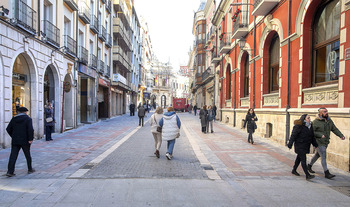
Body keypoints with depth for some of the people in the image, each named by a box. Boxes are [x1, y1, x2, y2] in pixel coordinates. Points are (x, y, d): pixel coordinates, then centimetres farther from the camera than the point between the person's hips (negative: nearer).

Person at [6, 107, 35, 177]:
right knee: (28, 155, 10)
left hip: (15, 141, 4)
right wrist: (30, 139, -15)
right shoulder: (28, 119, -7)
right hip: (25, 141, -3)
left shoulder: (14, 119, 7)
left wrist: (13, 136, 20)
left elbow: (8, 129, 9)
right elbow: (30, 129, -19)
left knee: (13, 156, 4)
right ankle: (30, 169, 22)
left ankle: (10, 171, -2)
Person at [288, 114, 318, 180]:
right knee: (303, 159, -9)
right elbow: (293, 135, -17)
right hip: (300, 145, -8)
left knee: (299, 158, 18)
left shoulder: (310, 126, 9)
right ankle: (307, 175, -9)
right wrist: (290, 144, -19)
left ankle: (294, 170, 32)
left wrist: (315, 144, 16)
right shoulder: (298, 126, -16)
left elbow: (312, 137, 17)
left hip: (306, 146, 8)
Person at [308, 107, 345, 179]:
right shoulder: (316, 122, -13)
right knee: (324, 157, -8)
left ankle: (309, 166, 35)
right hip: (319, 142, -7)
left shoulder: (329, 120, 7)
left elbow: (334, 129, 8)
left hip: (325, 142, 7)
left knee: (317, 155, 18)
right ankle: (327, 173, -2)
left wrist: (341, 135, -5)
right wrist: (320, 135, -25)